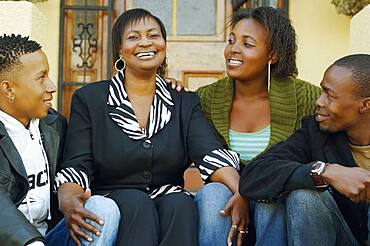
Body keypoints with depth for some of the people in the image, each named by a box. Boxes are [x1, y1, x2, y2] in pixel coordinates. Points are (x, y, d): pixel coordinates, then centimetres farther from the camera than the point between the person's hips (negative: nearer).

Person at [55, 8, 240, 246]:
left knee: (181, 202, -30)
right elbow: (77, 165, -3)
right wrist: (68, 201, -28)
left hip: (171, 206, 2)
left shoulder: (185, 103, 9)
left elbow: (210, 154, -8)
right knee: (135, 201, -32)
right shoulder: (89, 99, 4)